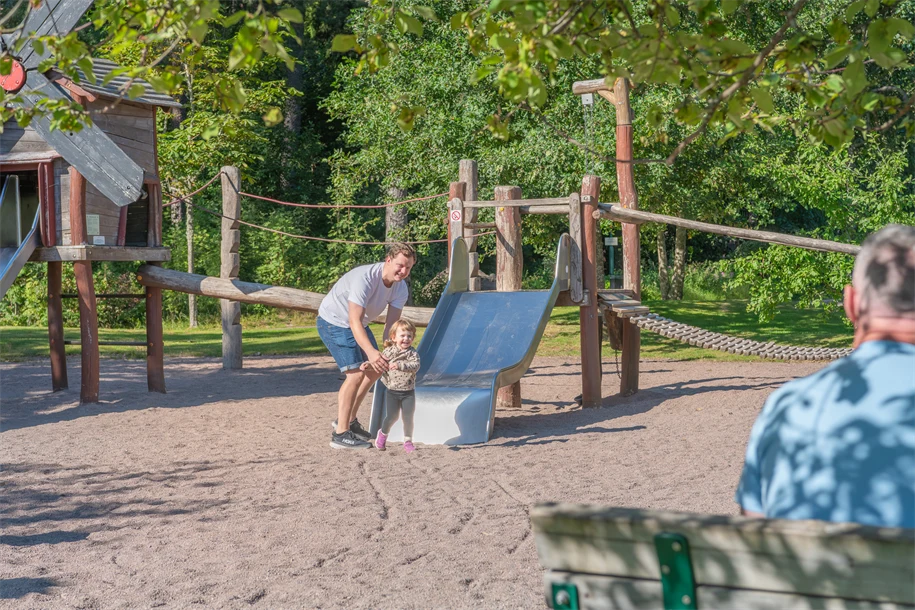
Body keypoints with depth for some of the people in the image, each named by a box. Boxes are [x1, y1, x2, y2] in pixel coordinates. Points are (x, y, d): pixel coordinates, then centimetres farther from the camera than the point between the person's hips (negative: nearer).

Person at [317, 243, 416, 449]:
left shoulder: (400, 288, -11)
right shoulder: (365, 278, -35)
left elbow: (391, 324, -15)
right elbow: (354, 321, -41)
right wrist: (370, 351, -54)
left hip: (357, 324, 9)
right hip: (333, 322, -9)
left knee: (375, 370, 15)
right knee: (356, 374, -19)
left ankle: (348, 419, 29)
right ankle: (340, 434, -14)